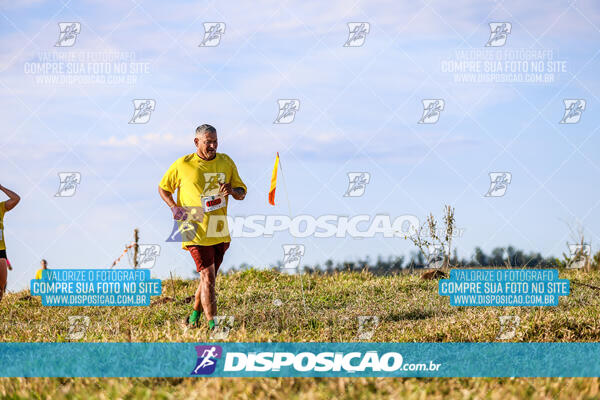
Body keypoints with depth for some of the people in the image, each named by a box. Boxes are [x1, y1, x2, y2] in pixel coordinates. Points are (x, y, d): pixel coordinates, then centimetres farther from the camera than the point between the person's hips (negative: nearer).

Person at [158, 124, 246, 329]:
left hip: (220, 231, 4)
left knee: (208, 276, 14)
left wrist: (232, 191, -12)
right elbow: (163, 189, 11)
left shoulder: (226, 162, 7)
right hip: (196, 231, -4)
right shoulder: (182, 165, -2)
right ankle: (211, 324, -13)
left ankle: (195, 315, 34)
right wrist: (174, 207, -6)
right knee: (208, 276, -13)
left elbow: (242, 193, 12)